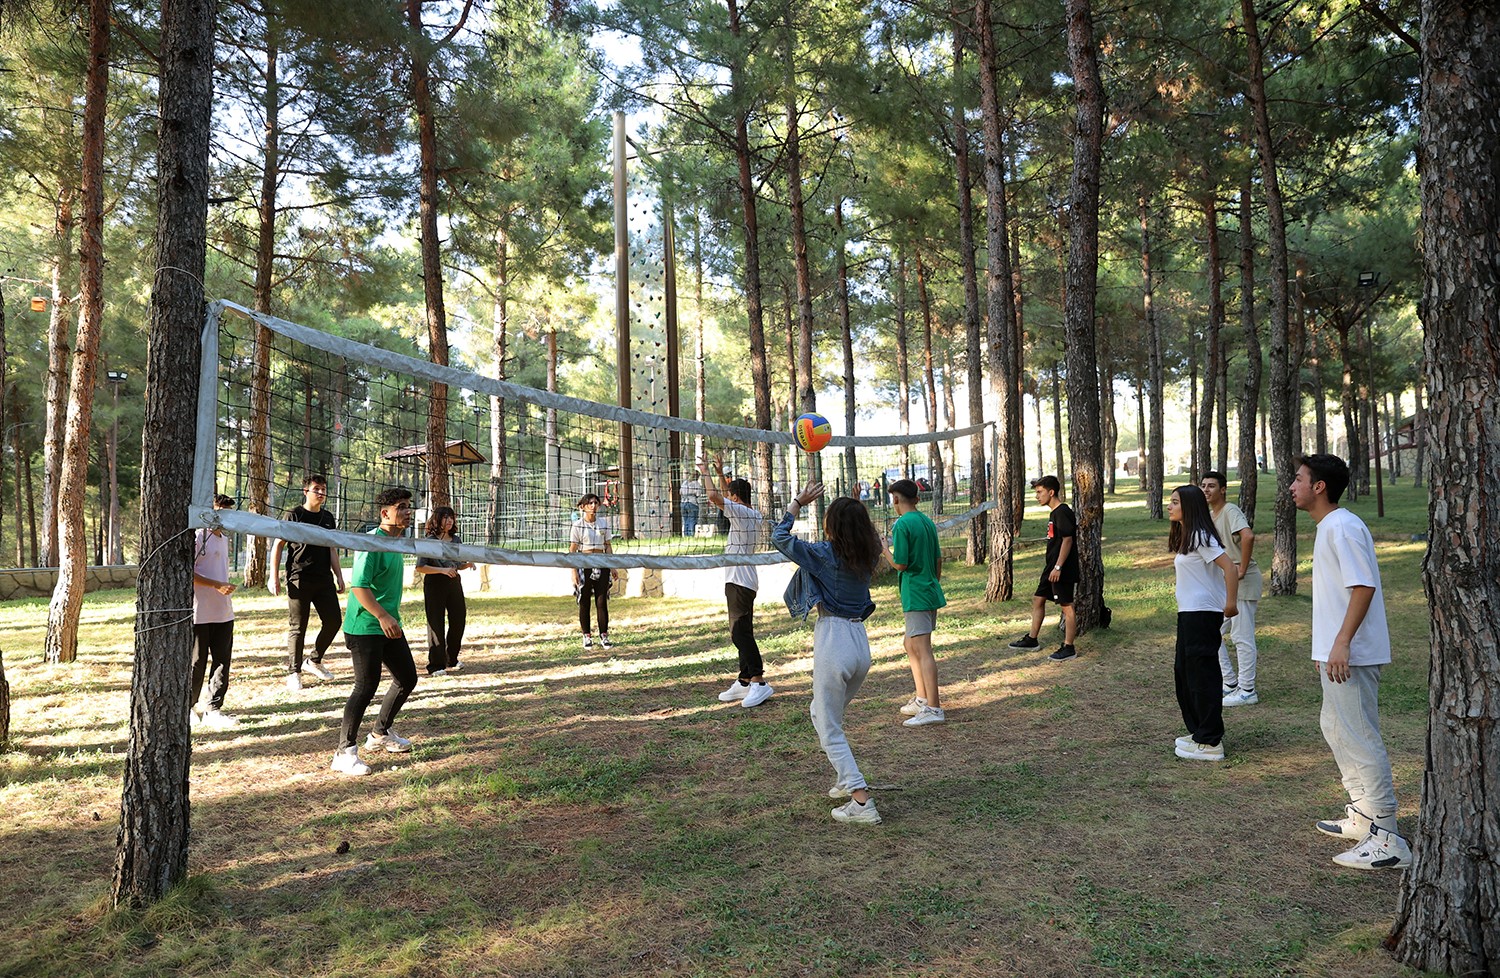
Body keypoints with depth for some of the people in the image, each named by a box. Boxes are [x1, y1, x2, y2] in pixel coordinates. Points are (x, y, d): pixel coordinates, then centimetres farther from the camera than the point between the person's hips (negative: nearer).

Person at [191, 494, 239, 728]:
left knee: (223, 661, 4)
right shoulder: (198, 537, -10)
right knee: (196, 662, 2)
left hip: (223, 613, 7)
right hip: (199, 613, -7)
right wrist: (217, 585, -20)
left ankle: (213, 710, 10)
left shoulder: (224, 538, 16)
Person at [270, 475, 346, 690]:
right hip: (299, 580, -5)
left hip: (324, 579, 5)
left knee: (333, 621, 3)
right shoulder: (294, 515, -2)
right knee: (297, 628, -1)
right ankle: (293, 672, 9)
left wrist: (339, 576, 12)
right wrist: (274, 575, -8)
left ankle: (314, 661, 23)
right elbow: (278, 545, -1)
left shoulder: (328, 518, 14)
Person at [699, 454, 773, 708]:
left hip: (740, 581, -10)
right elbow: (725, 497, 31)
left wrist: (705, 473, -8)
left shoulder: (743, 512, -12)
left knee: (740, 632, -14)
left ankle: (759, 681, -17)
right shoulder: (752, 514, 14)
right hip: (741, 581, 10)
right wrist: (720, 473, 29)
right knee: (741, 633, 12)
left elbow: (714, 496, -22)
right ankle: (744, 682, 17)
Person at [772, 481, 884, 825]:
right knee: (821, 713, 26)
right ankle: (846, 781, 30)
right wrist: (853, 510, 21)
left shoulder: (824, 554, -11)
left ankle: (862, 802, -5)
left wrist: (798, 503, 5)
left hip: (833, 641, -7)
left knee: (829, 728, 2)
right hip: (861, 642, 7)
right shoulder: (868, 555, 5)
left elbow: (778, 537, -4)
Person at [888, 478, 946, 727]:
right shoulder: (927, 521, 12)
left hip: (916, 596, -9)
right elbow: (938, 560, 16)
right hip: (931, 593, 9)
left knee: (923, 650, -7)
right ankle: (922, 699, 25)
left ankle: (934, 708, -6)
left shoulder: (902, 524, -15)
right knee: (911, 645, 19)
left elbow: (900, 564, -17)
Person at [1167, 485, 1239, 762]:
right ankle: (1198, 731, 29)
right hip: (1188, 613, 11)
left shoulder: (1200, 537, -16)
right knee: (1183, 671, 17)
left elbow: (1228, 566, -22)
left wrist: (1230, 603, -21)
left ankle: (1210, 742, 3)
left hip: (1203, 614, -11)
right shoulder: (1183, 536, 14)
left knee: (1202, 675, -4)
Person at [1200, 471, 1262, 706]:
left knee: (1242, 637, -3)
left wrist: (1242, 570, -27)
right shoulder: (1210, 515, 12)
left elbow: (1248, 536, -35)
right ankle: (1230, 683, 21)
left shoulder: (1230, 511, -16)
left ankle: (1247, 691, 7)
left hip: (1243, 582, -9)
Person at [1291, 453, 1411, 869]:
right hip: (1337, 654, 11)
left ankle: (1386, 840, -1)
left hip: (1352, 656, -11)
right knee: (1335, 729, 19)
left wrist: (1342, 643, -27)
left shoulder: (1343, 527, -17)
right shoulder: (1327, 528, 15)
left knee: (1359, 739, -7)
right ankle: (1362, 816, 30)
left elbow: (1364, 587, -24)